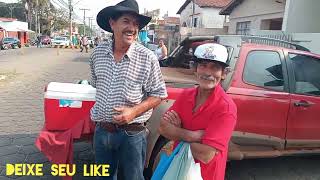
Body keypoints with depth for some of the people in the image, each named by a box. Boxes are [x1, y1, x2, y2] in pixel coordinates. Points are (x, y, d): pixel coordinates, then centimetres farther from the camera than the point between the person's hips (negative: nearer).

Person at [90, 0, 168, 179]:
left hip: (132, 133, -4)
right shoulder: (98, 52, 0)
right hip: (101, 131, 4)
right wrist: (99, 110, 13)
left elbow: (159, 94, -7)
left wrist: (134, 111, -20)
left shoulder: (147, 57, -13)